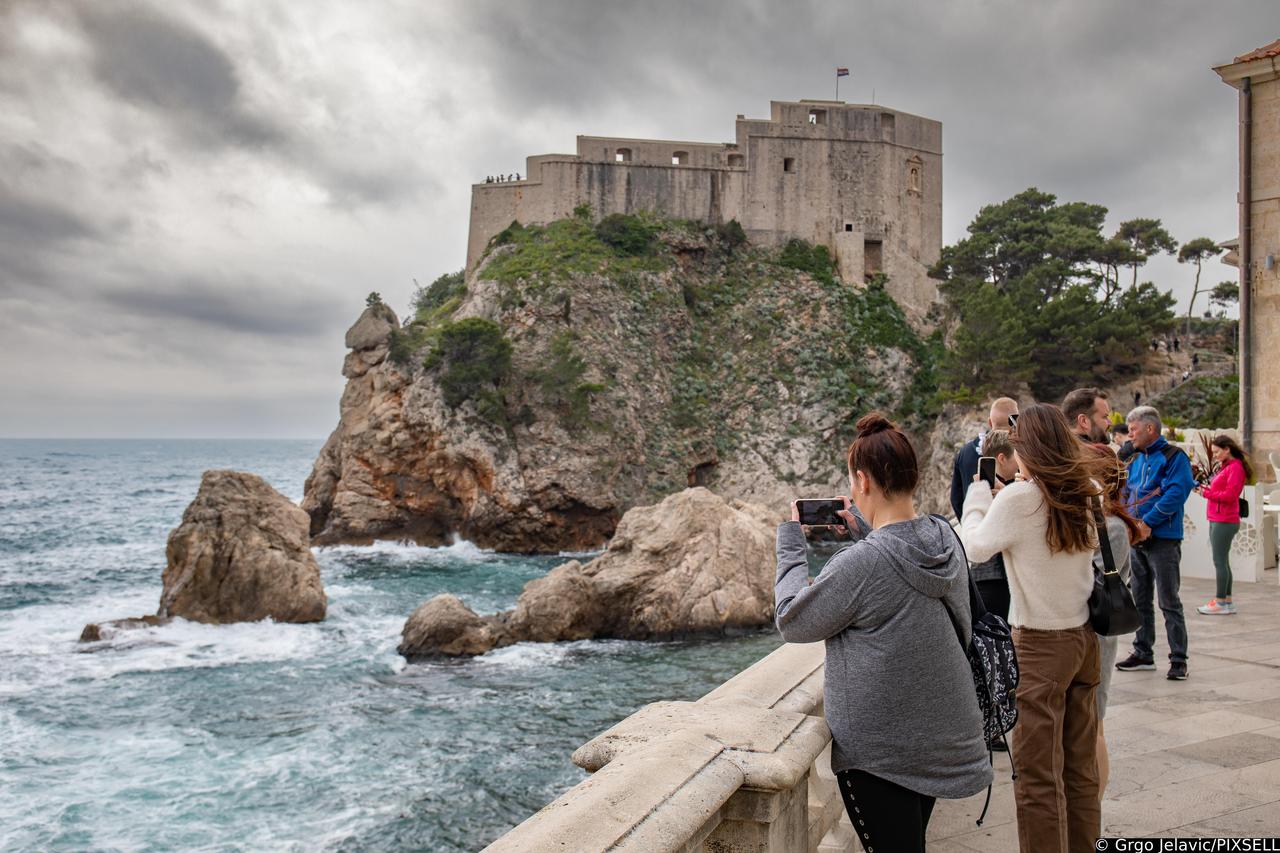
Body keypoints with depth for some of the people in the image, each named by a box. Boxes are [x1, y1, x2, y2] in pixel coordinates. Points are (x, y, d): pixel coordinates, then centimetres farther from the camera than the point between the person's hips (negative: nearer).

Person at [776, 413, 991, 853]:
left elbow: (792, 622, -13)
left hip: (880, 753, -7)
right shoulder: (946, 540, -5)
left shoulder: (861, 562, -27)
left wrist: (790, 542, -5)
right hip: (942, 739, 7)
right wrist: (864, 529, 13)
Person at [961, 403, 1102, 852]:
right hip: (1084, 638, 7)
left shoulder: (1018, 498, -15)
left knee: (1038, 775, 0)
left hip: (1041, 645, -7)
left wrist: (979, 493, 7)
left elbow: (975, 547, -5)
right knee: (1081, 768, 15)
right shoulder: (1086, 494, 3)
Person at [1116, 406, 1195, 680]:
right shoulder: (1135, 460, 15)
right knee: (1140, 600, 13)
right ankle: (1143, 653, 22)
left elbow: (1175, 494, -19)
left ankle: (1178, 660, 3)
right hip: (1136, 540, 7)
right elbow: (1126, 494, 15)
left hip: (1163, 540, -7)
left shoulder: (1174, 457, -7)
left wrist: (1147, 522, -20)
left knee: (1169, 603, -3)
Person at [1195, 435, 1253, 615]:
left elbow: (1230, 495, -18)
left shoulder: (1235, 467, -12)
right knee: (1222, 561, 13)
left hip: (1224, 522, -10)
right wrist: (1204, 489, 2)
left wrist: (1206, 493, -12)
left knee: (1220, 561, -6)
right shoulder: (1225, 467, 18)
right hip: (1217, 520, 10)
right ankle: (1227, 601, 19)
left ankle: (1221, 602, -3)